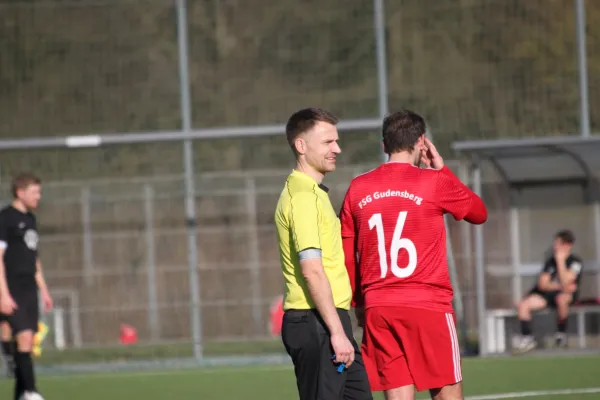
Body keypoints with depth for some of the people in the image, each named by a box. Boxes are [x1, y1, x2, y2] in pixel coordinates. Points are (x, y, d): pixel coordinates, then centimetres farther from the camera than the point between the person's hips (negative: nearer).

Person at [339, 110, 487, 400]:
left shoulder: (357, 189, 7)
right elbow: (479, 213, 14)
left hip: (377, 310, 3)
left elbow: (346, 256, 11)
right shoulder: (434, 182, -4)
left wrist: (358, 302, 22)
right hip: (428, 306, -3)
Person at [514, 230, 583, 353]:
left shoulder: (576, 262, -6)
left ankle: (561, 333, -23)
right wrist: (560, 286, -12)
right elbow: (542, 284, 3)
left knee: (561, 298, -42)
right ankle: (527, 339, -11)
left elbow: (565, 282, -20)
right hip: (548, 294, 5)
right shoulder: (551, 261, 9)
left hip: (567, 294, -5)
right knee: (523, 305, -18)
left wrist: (560, 260, -17)